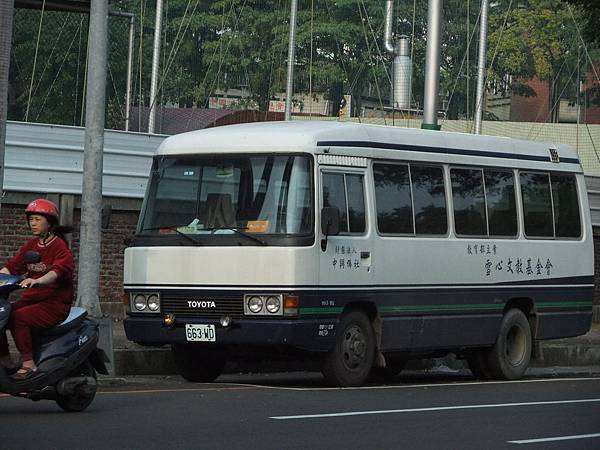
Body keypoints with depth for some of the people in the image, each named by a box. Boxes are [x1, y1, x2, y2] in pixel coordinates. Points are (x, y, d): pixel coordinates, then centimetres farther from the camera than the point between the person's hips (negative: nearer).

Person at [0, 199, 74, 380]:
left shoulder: (60, 247, -7)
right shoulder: (30, 245, 16)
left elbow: (58, 270, -26)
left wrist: (37, 281, -44)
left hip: (55, 303, -7)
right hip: (32, 298, 7)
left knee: (18, 317, -30)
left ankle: (28, 364, -28)